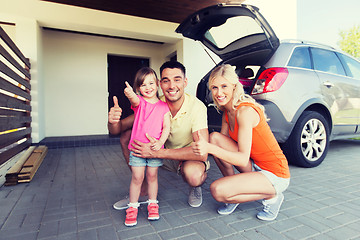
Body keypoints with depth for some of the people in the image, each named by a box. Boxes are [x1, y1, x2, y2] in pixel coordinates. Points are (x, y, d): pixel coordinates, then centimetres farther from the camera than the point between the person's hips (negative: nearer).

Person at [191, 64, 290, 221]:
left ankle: (271, 196, 1)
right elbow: (222, 142, 4)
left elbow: (244, 159, -28)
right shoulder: (227, 111, 3)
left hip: (275, 175, -8)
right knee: (215, 137, -12)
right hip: (255, 167, 8)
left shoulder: (245, 111, -24)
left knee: (217, 191, -24)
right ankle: (234, 192, 3)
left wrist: (210, 148, -40)